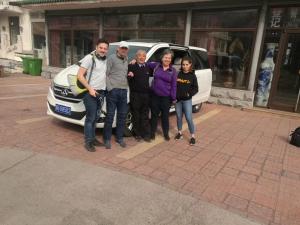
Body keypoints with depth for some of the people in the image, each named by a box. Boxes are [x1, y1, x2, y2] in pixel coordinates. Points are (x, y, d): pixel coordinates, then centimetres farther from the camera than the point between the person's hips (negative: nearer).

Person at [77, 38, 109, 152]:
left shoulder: (106, 60, 11)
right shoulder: (89, 58, -9)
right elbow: (80, 75, -12)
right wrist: (90, 89, -19)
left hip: (101, 92, 7)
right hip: (90, 92, -7)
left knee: (96, 117, 14)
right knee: (90, 117, -4)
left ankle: (93, 138, 26)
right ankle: (88, 142, 7)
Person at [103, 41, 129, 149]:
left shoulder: (127, 60, 17)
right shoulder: (112, 58, -2)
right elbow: (106, 74, -8)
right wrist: (109, 88, -15)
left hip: (124, 91, 6)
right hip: (113, 91, -6)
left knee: (122, 116, 10)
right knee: (110, 115, -1)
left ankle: (119, 137, 23)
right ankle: (107, 139, 11)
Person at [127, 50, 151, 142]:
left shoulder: (148, 67, 13)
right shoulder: (131, 67, -1)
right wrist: (129, 76, -24)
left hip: (146, 94, 4)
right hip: (135, 94, -4)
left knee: (145, 116, 11)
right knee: (136, 116, 6)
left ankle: (146, 134, 19)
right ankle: (137, 134, 18)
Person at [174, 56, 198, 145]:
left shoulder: (192, 76, -1)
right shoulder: (178, 74, 2)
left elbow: (195, 89, -1)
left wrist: (189, 94, -17)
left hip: (187, 100, -2)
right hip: (177, 99, 2)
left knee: (189, 118, -4)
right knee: (179, 117, 12)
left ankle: (192, 136, 8)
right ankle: (180, 132, 30)